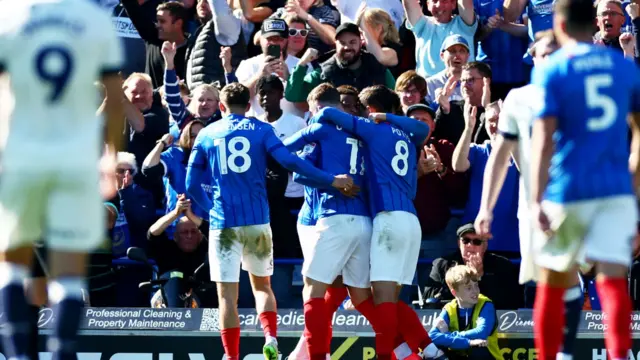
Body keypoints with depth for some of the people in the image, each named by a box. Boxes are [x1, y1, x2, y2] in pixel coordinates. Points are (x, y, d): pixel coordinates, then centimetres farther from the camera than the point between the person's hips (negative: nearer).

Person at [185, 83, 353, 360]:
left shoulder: (206, 134, 7)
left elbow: (192, 185, 8)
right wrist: (331, 181, -10)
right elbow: (289, 161, -11)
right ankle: (270, 337, -6)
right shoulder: (261, 130, 4)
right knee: (261, 285, 18)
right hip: (258, 221, 1)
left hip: (223, 223, -1)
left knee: (227, 294, 1)